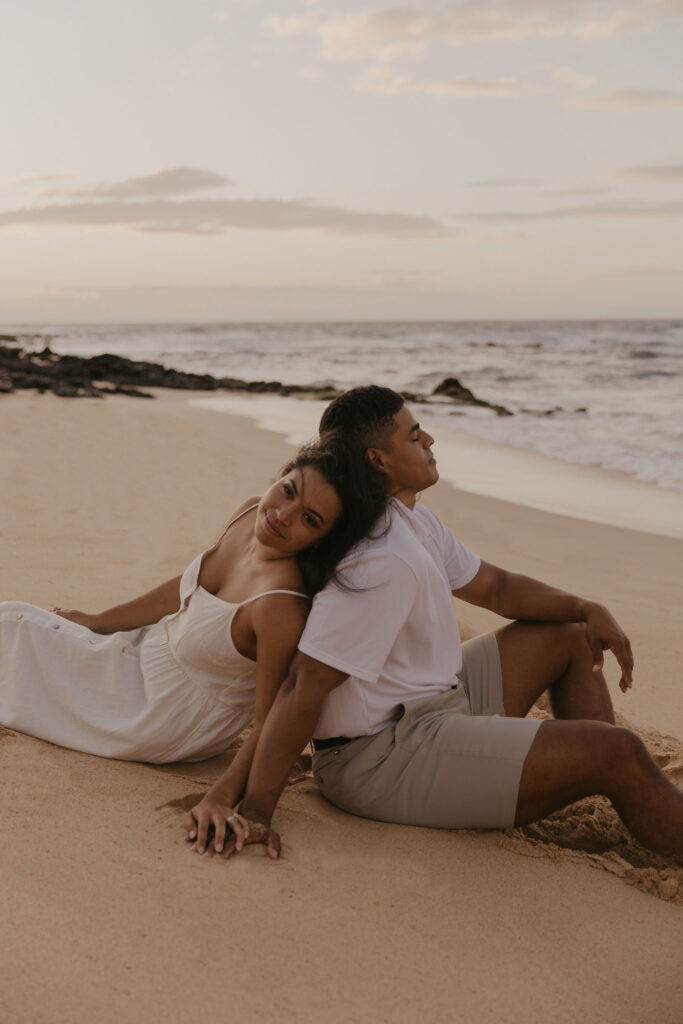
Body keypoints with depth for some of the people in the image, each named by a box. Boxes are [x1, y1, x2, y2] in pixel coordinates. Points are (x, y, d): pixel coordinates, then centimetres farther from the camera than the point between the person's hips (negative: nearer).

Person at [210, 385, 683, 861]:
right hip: (385, 758, -11)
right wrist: (254, 812, -31)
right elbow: (303, 688, -31)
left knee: (571, 637, 17)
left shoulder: (413, 519, 7)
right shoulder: (381, 560, -27)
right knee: (618, 754, -15)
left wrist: (587, 609, 5)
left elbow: (493, 587, 18)